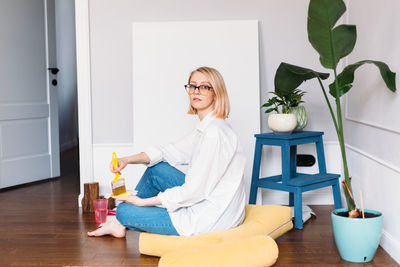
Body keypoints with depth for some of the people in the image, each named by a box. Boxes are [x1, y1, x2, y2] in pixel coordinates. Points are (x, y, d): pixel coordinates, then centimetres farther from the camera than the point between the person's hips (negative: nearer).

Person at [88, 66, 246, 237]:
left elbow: (195, 190, -24)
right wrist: (127, 160, 1)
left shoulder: (215, 133, -23)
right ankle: (122, 223, 25)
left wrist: (144, 201, -15)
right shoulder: (205, 127, 10)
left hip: (211, 218, -9)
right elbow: (172, 151, 16)